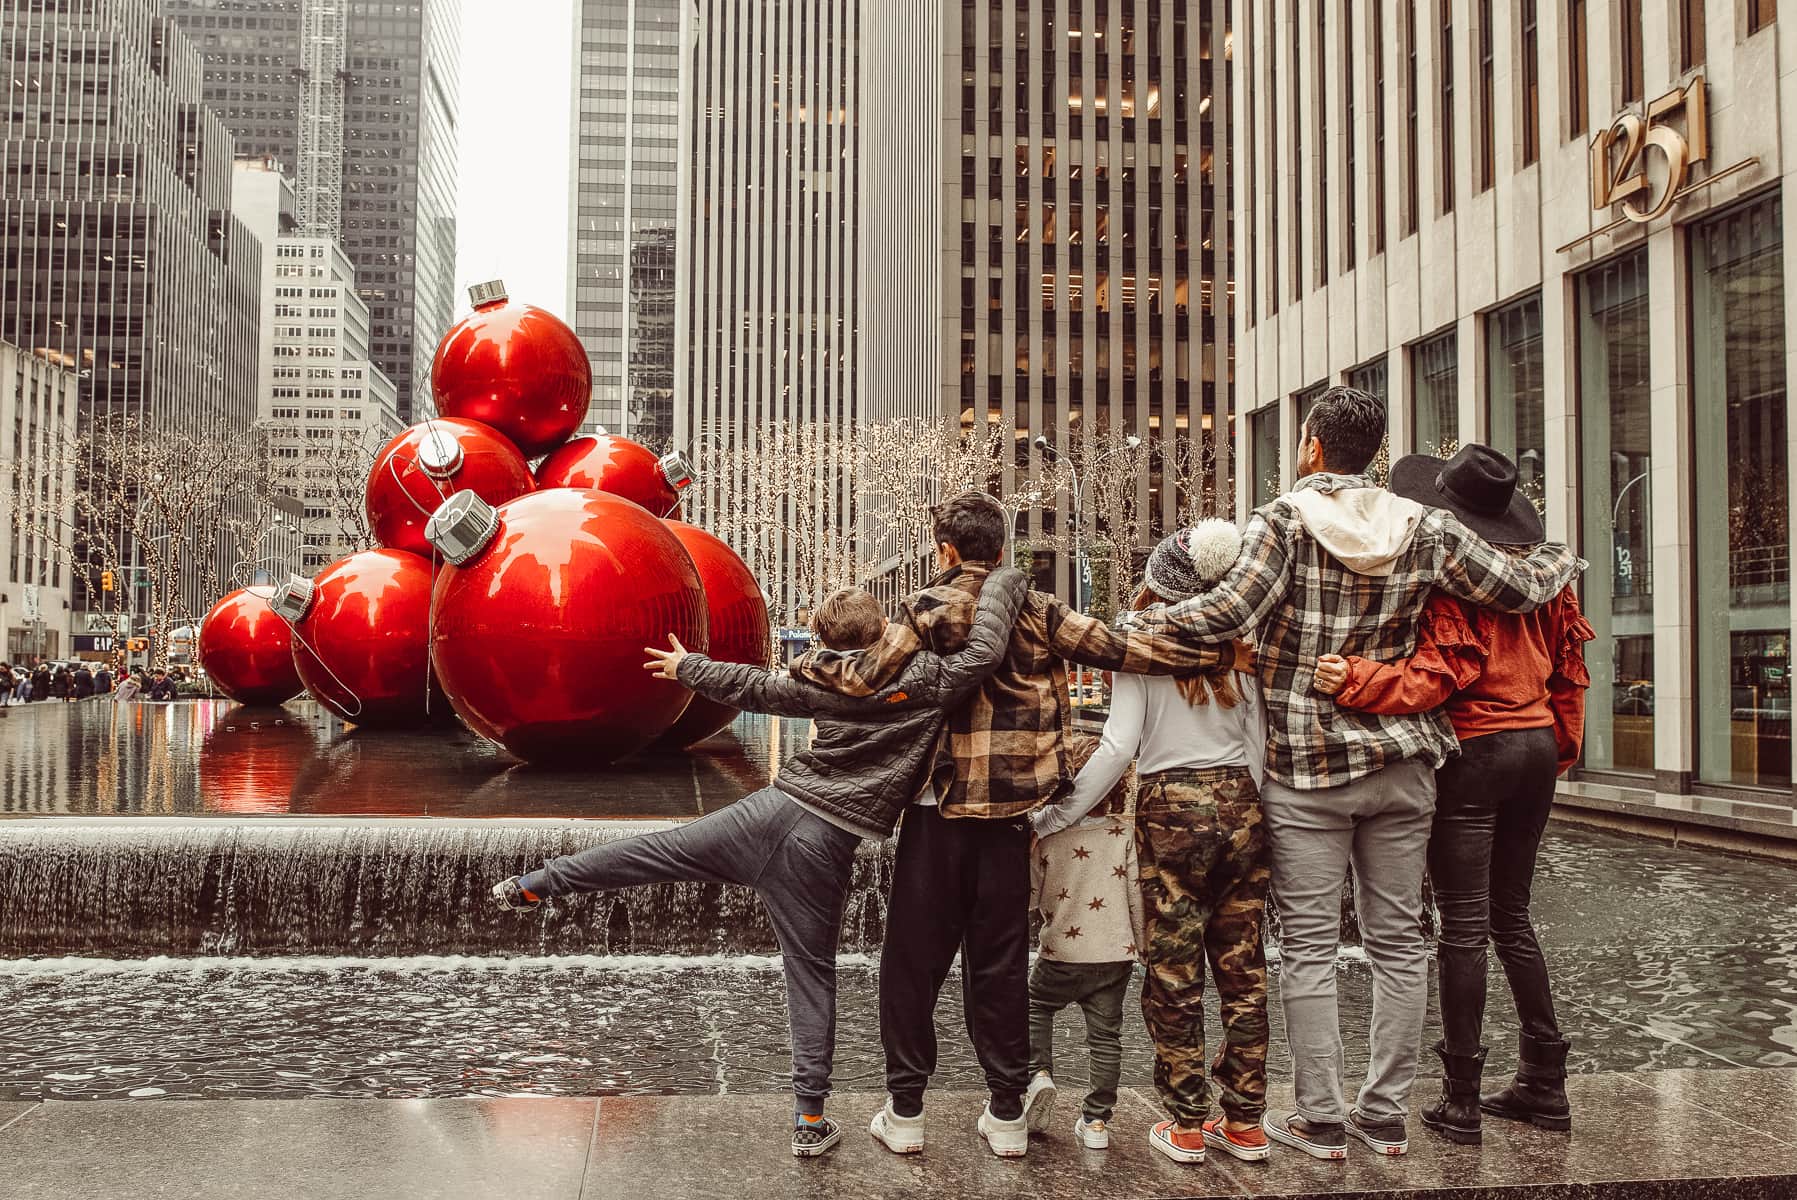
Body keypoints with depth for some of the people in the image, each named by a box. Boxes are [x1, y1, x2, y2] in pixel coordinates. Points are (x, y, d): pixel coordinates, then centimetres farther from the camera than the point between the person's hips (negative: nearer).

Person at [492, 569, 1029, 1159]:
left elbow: (752, 687, 14)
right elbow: (984, 652, -17)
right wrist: (1002, 579, -1)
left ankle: (536, 884, 27)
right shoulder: (926, 679, -6)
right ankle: (809, 1119, 14)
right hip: (825, 846, -2)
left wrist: (687, 666, 32)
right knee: (811, 976, 8)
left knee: (663, 848, 17)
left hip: (774, 809, 2)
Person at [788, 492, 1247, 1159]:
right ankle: (1007, 1116, 17)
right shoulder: (1039, 612, 2)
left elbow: (866, 680, -12)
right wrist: (1220, 653, 1)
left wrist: (804, 668, 5)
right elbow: (1121, 652, -3)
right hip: (1010, 812, 3)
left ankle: (904, 1113, 14)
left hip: (939, 809, -2)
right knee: (1000, 963, 12)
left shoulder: (927, 608, -4)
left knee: (913, 959, 9)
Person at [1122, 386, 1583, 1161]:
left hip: (1305, 772, -4)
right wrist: (1562, 561, 25)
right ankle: (1387, 1114, 20)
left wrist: (1144, 622, -10)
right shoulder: (1423, 529, 1)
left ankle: (1320, 1118, 10)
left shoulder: (1284, 520, -9)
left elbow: (1232, 609, -23)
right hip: (1402, 764, 4)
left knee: (1309, 945, 4)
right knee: (1397, 940, 12)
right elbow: (1518, 588, 3)